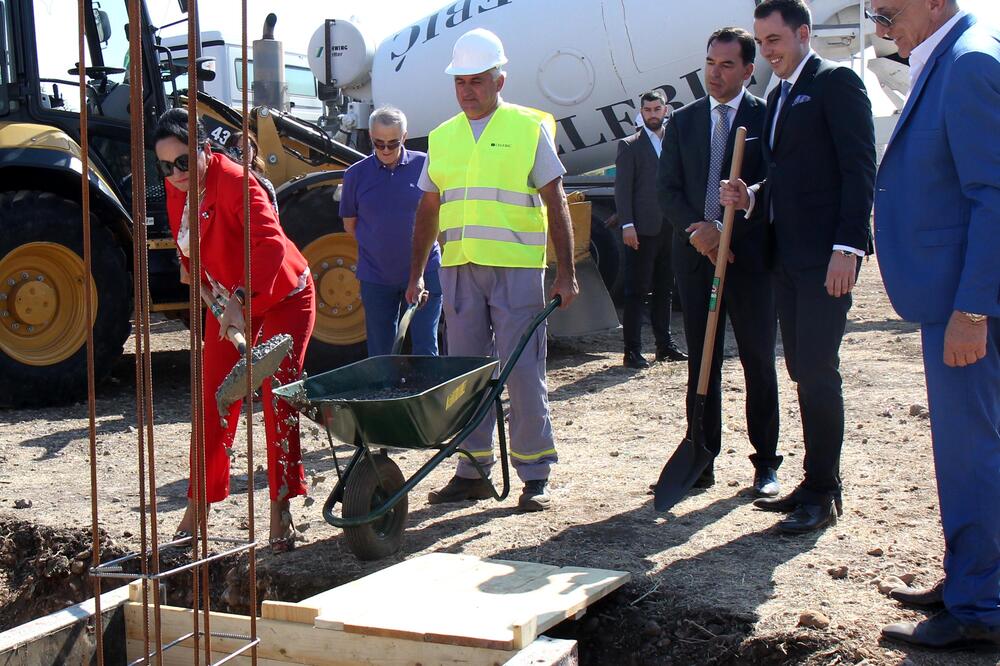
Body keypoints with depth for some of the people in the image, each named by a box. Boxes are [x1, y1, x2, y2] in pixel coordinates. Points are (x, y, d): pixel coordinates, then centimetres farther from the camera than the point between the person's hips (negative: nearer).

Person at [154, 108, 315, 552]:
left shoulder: (235, 182, -29)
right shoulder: (177, 188, -6)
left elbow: (270, 243, -43)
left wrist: (240, 299, -52)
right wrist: (203, 286, 7)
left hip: (282, 298, -7)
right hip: (226, 304, 7)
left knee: (278, 400, -7)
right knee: (214, 402, 5)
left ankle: (280, 510, 0)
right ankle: (198, 505, 12)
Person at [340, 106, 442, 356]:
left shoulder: (424, 166, -4)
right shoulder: (356, 174, 0)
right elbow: (350, 224, 12)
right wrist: (379, 245, 4)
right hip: (376, 277, 2)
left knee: (425, 350, 0)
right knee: (380, 352, 9)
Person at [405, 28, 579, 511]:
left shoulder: (529, 128, 2)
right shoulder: (442, 137, 14)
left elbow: (555, 203, 0)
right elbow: (428, 209, 19)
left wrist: (566, 273, -5)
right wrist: (416, 273, 16)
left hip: (516, 268, -4)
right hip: (458, 268, 4)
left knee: (522, 372, -4)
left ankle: (535, 475, 4)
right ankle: (473, 471, 16)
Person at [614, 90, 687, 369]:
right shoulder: (630, 146, 1)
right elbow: (622, 189, -5)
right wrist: (627, 225, -14)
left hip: (670, 229, 5)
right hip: (642, 230, -5)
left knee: (664, 291, 12)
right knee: (637, 291, -3)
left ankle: (665, 345, 20)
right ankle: (632, 350, -2)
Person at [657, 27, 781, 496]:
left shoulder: (767, 118, 0)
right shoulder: (682, 122, 10)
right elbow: (667, 190, 6)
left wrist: (726, 232, -14)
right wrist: (697, 229, -11)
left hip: (750, 257, -3)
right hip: (695, 254, 3)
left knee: (758, 362, 3)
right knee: (701, 363, 8)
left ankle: (766, 464, 11)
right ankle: (702, 461, 14)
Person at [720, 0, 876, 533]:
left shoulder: (836, 83, -6)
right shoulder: (779, 95, 20)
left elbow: (859, 169, -13)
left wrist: (848, 247, -20)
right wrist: (751, 198, 3)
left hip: (825, 256, -9)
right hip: (787, 256, 9)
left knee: (817, 370, -9)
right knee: (803, 371, 11)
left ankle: (823, 494, -1)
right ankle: (815, 484, 19)